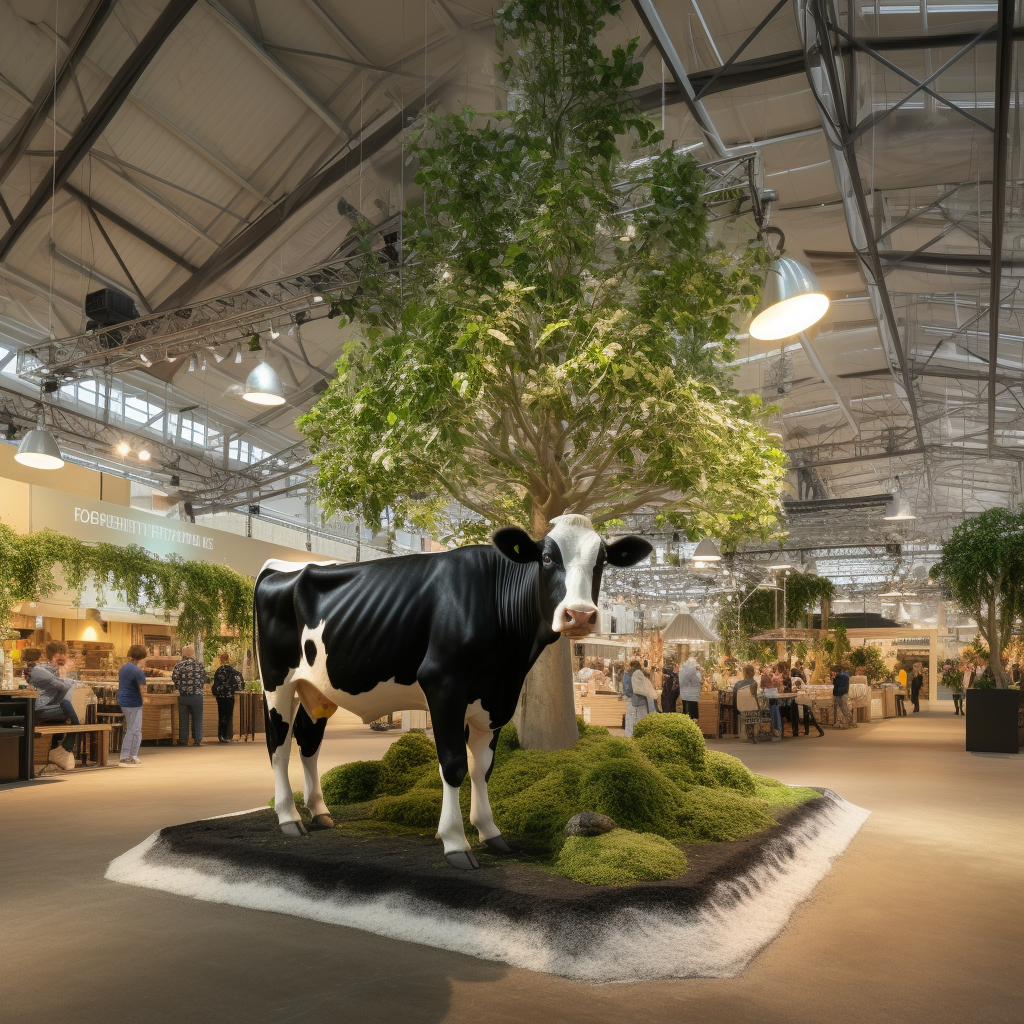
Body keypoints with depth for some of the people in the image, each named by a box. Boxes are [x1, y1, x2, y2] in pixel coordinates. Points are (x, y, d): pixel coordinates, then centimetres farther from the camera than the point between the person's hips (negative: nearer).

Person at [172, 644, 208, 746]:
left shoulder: (179, 665, -2)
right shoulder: (199, 664, -3)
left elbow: (174, 679, -6)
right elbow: (204, 679, 0)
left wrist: (179, 688, 11)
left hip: (183, 696, 1)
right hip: (197, 696, -1)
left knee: (183, 719, 8)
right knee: (197, 718, 8)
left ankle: (183, 740, 10)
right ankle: (197, 740, 9)